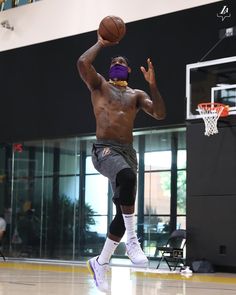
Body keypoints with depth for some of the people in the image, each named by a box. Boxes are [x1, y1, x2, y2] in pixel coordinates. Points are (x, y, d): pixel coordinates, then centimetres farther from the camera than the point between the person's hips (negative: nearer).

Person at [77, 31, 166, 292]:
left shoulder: (137, 94, 20)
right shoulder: (99, 85, 11)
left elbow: (160, 114, 4)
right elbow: (82, 62, -9)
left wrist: (152, 84, -5)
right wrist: (100, 44, 4)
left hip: (128, 151, 5)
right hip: (104, 150, -5)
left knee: (123, 211, 3)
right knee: (127, 176, -39)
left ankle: (100, 262, 20)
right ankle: (132, 239, -32)